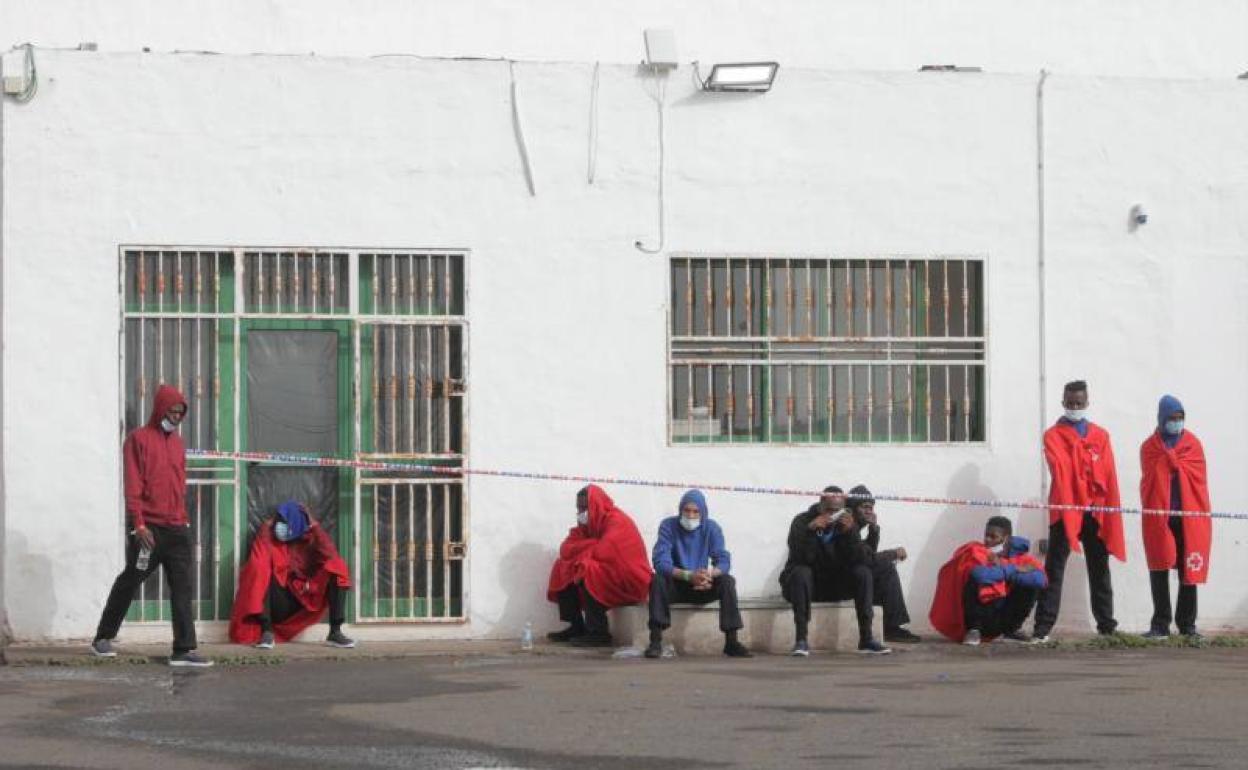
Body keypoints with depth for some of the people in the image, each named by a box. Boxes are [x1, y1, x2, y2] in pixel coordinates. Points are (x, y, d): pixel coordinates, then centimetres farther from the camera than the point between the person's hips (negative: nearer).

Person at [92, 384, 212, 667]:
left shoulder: (177, 442, 15)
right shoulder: (139, 439, -4)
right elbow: (132, 486, -10)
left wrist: (183, 518, 16)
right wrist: (139, 524, -17)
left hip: (177, 528, 6)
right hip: (148, 527, -6)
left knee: (182, 587, -3)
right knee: (129, 581, 5)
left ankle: (184, 650, -5)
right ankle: (102, 638, 20)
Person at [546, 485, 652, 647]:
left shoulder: (617, 521, -16)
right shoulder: (589, 523, 9)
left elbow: (603, 553, -29)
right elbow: (566, 550, -1)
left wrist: (581, 550, -10)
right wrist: (592, 546, -20)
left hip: (628, 582, -9)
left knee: (586, 571, -30)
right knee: (563, 569, 3)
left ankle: (599, 632, -24)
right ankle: (576, 626, 1)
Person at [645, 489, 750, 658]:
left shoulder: (712, 528, -4)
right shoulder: (668, 526, -11)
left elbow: (723, 561, -13)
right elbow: (660, 562, -22)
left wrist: (710, 575, -37)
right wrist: (689, 575, -38)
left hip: (702, 588, 2)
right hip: (675, 586, -2)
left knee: (727, 581, -24)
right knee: (658, 579, -32)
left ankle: (731, 642, -24)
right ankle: (655, 641, -36)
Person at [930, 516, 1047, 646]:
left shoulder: (1019, 555, -1)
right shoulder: (976, 551, -12)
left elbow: (1041, 579, -20)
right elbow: (979, 574, -36)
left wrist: (1002, 568, -21)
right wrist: (1012, 570, -21)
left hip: (1002, 619, 4)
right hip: (980, 613, -4)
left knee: (1031, 583, -9)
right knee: (974, 579, -28)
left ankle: (1012, 629, 8)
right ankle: (973, 630, -12)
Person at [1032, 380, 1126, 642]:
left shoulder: (1100, 436, 14)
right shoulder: (1053, 436, 3)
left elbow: (1109, 474, 7)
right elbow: (1060, 469, -11)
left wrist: (1111, 510, -2)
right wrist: (1068, 504, -25)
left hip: (1096, 510, 3)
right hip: (1065, 509, -3)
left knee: (1099, 569, 10)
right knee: (1054, 569, -5)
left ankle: (1106, 624, 16)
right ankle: (1043, 627, -7)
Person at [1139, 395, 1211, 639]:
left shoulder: (1193, 445, 9)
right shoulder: (1150, 447, 7)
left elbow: (1197, 480, 3)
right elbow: (1149, 481, 1)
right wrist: (1150, 510, -8)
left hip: (1189, 517, 0)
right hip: (1158, 516, 0)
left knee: (1189, 571, 1)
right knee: (1159, 570, 0)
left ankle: (1187, 624, 7)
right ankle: (1160, 624, 3)